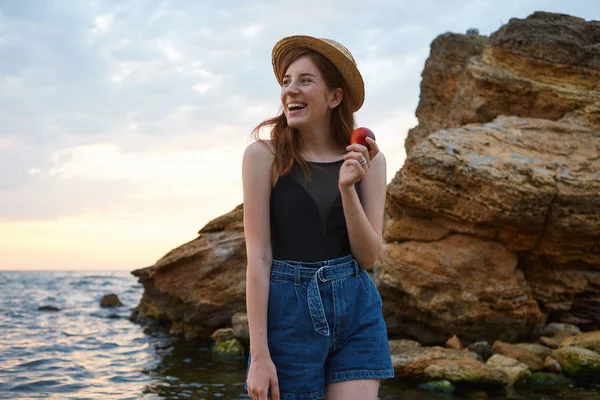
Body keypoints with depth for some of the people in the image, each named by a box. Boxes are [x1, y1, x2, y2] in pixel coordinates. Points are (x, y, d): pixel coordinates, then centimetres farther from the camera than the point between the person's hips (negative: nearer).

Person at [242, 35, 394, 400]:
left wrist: (347, 188, -16)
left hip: (357, 310, 2)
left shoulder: (369, 159, 2)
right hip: (289, 308, -2)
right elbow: (258, 257, -9)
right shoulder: (263, 155, -6)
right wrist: (259, 355, -11)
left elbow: (368, 256, -1)